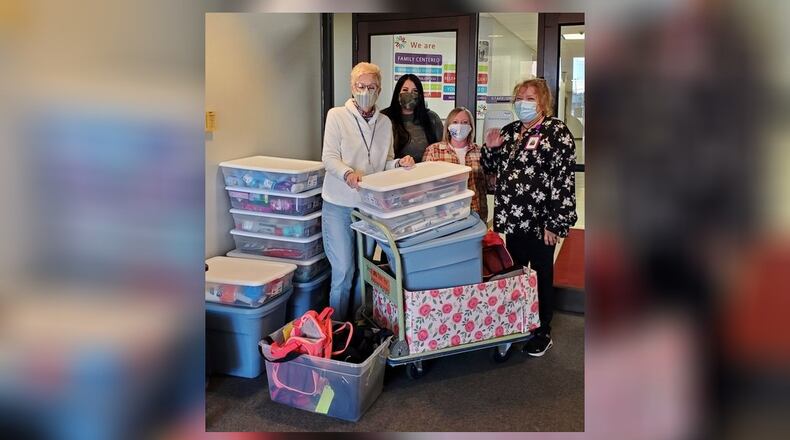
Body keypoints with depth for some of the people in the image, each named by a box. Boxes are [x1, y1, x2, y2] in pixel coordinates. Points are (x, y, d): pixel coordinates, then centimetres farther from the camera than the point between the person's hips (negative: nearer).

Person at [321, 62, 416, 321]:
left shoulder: (385, 123, 10)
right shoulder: (337, 116, -3)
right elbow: (329, 157, -11)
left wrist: (399, 163, -7)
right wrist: (348, 173, -30)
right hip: (339, 205, -4)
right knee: (343, 271, -5)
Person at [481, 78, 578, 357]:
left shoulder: (557, 132, -9)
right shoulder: (509, 131, 12)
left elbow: (563, 180, -14)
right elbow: (492, 168, 21)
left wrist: (554, 223, -18)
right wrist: (490, 149, 0)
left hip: (540, 222, -6)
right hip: (512, 219, 6)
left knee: (541, 277, 7)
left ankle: (543, 333, 22)